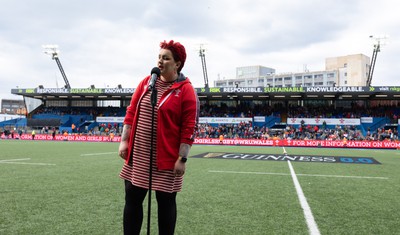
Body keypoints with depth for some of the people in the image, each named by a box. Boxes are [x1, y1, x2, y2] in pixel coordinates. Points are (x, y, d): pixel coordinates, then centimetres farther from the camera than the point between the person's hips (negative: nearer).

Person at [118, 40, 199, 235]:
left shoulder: (186, 89, -9)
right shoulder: (146, 82, 7)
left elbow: (189, 127, -12)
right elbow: (131, 112, 10)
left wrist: (182, 158, -14)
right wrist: (124, 141, 4)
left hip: (166, 159, -5)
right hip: (137, 155, 5)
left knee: (165, 202, 9)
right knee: (132, 199, 11)